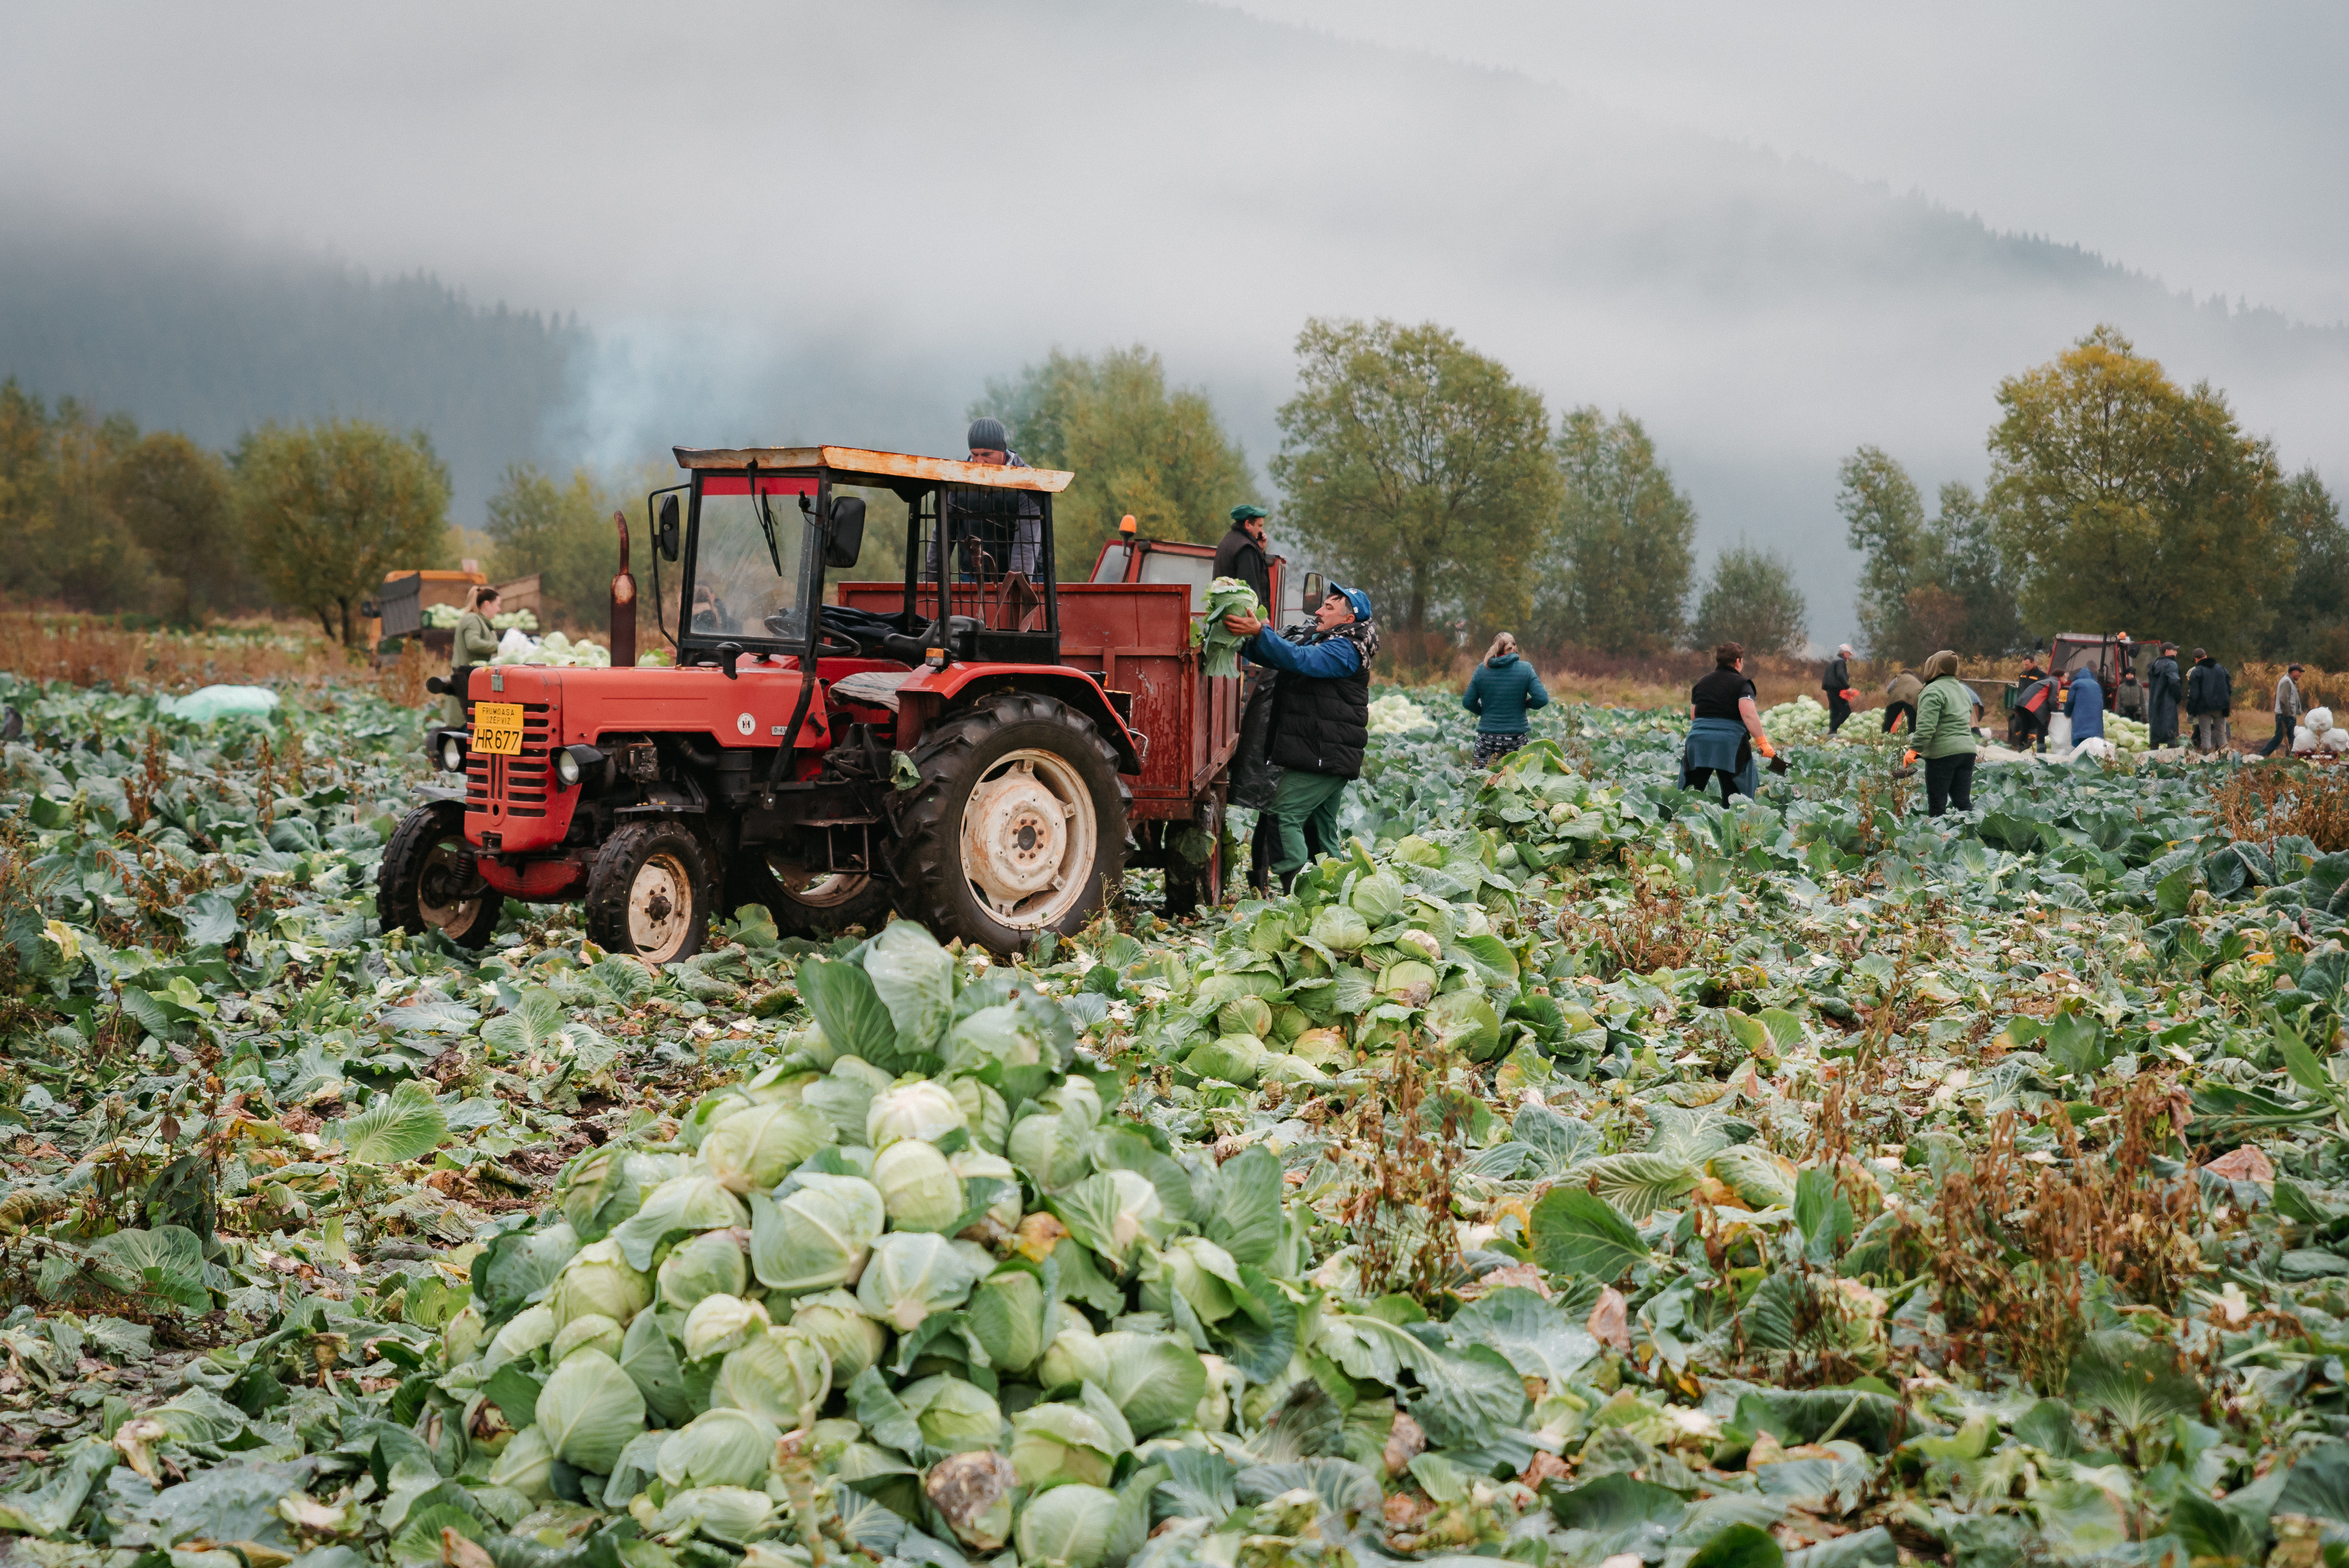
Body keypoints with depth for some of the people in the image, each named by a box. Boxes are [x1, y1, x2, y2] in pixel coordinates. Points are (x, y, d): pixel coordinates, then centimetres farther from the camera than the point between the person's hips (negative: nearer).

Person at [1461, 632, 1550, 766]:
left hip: (1487, 740, 0)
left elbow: (1468, 702, 3)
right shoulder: (1526, 669, -3)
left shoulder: (1482, 669, 1)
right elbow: (1542, 699, -8)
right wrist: (1525, 704, 11)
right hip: (1516, 739, 0)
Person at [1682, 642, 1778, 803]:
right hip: (1730, 745, -4)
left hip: (1698, 742, 4)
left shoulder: (1701, 684, 18)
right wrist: (1763, 743, -13)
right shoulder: (1741, 684, 1)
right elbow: (1748, 714, -14)